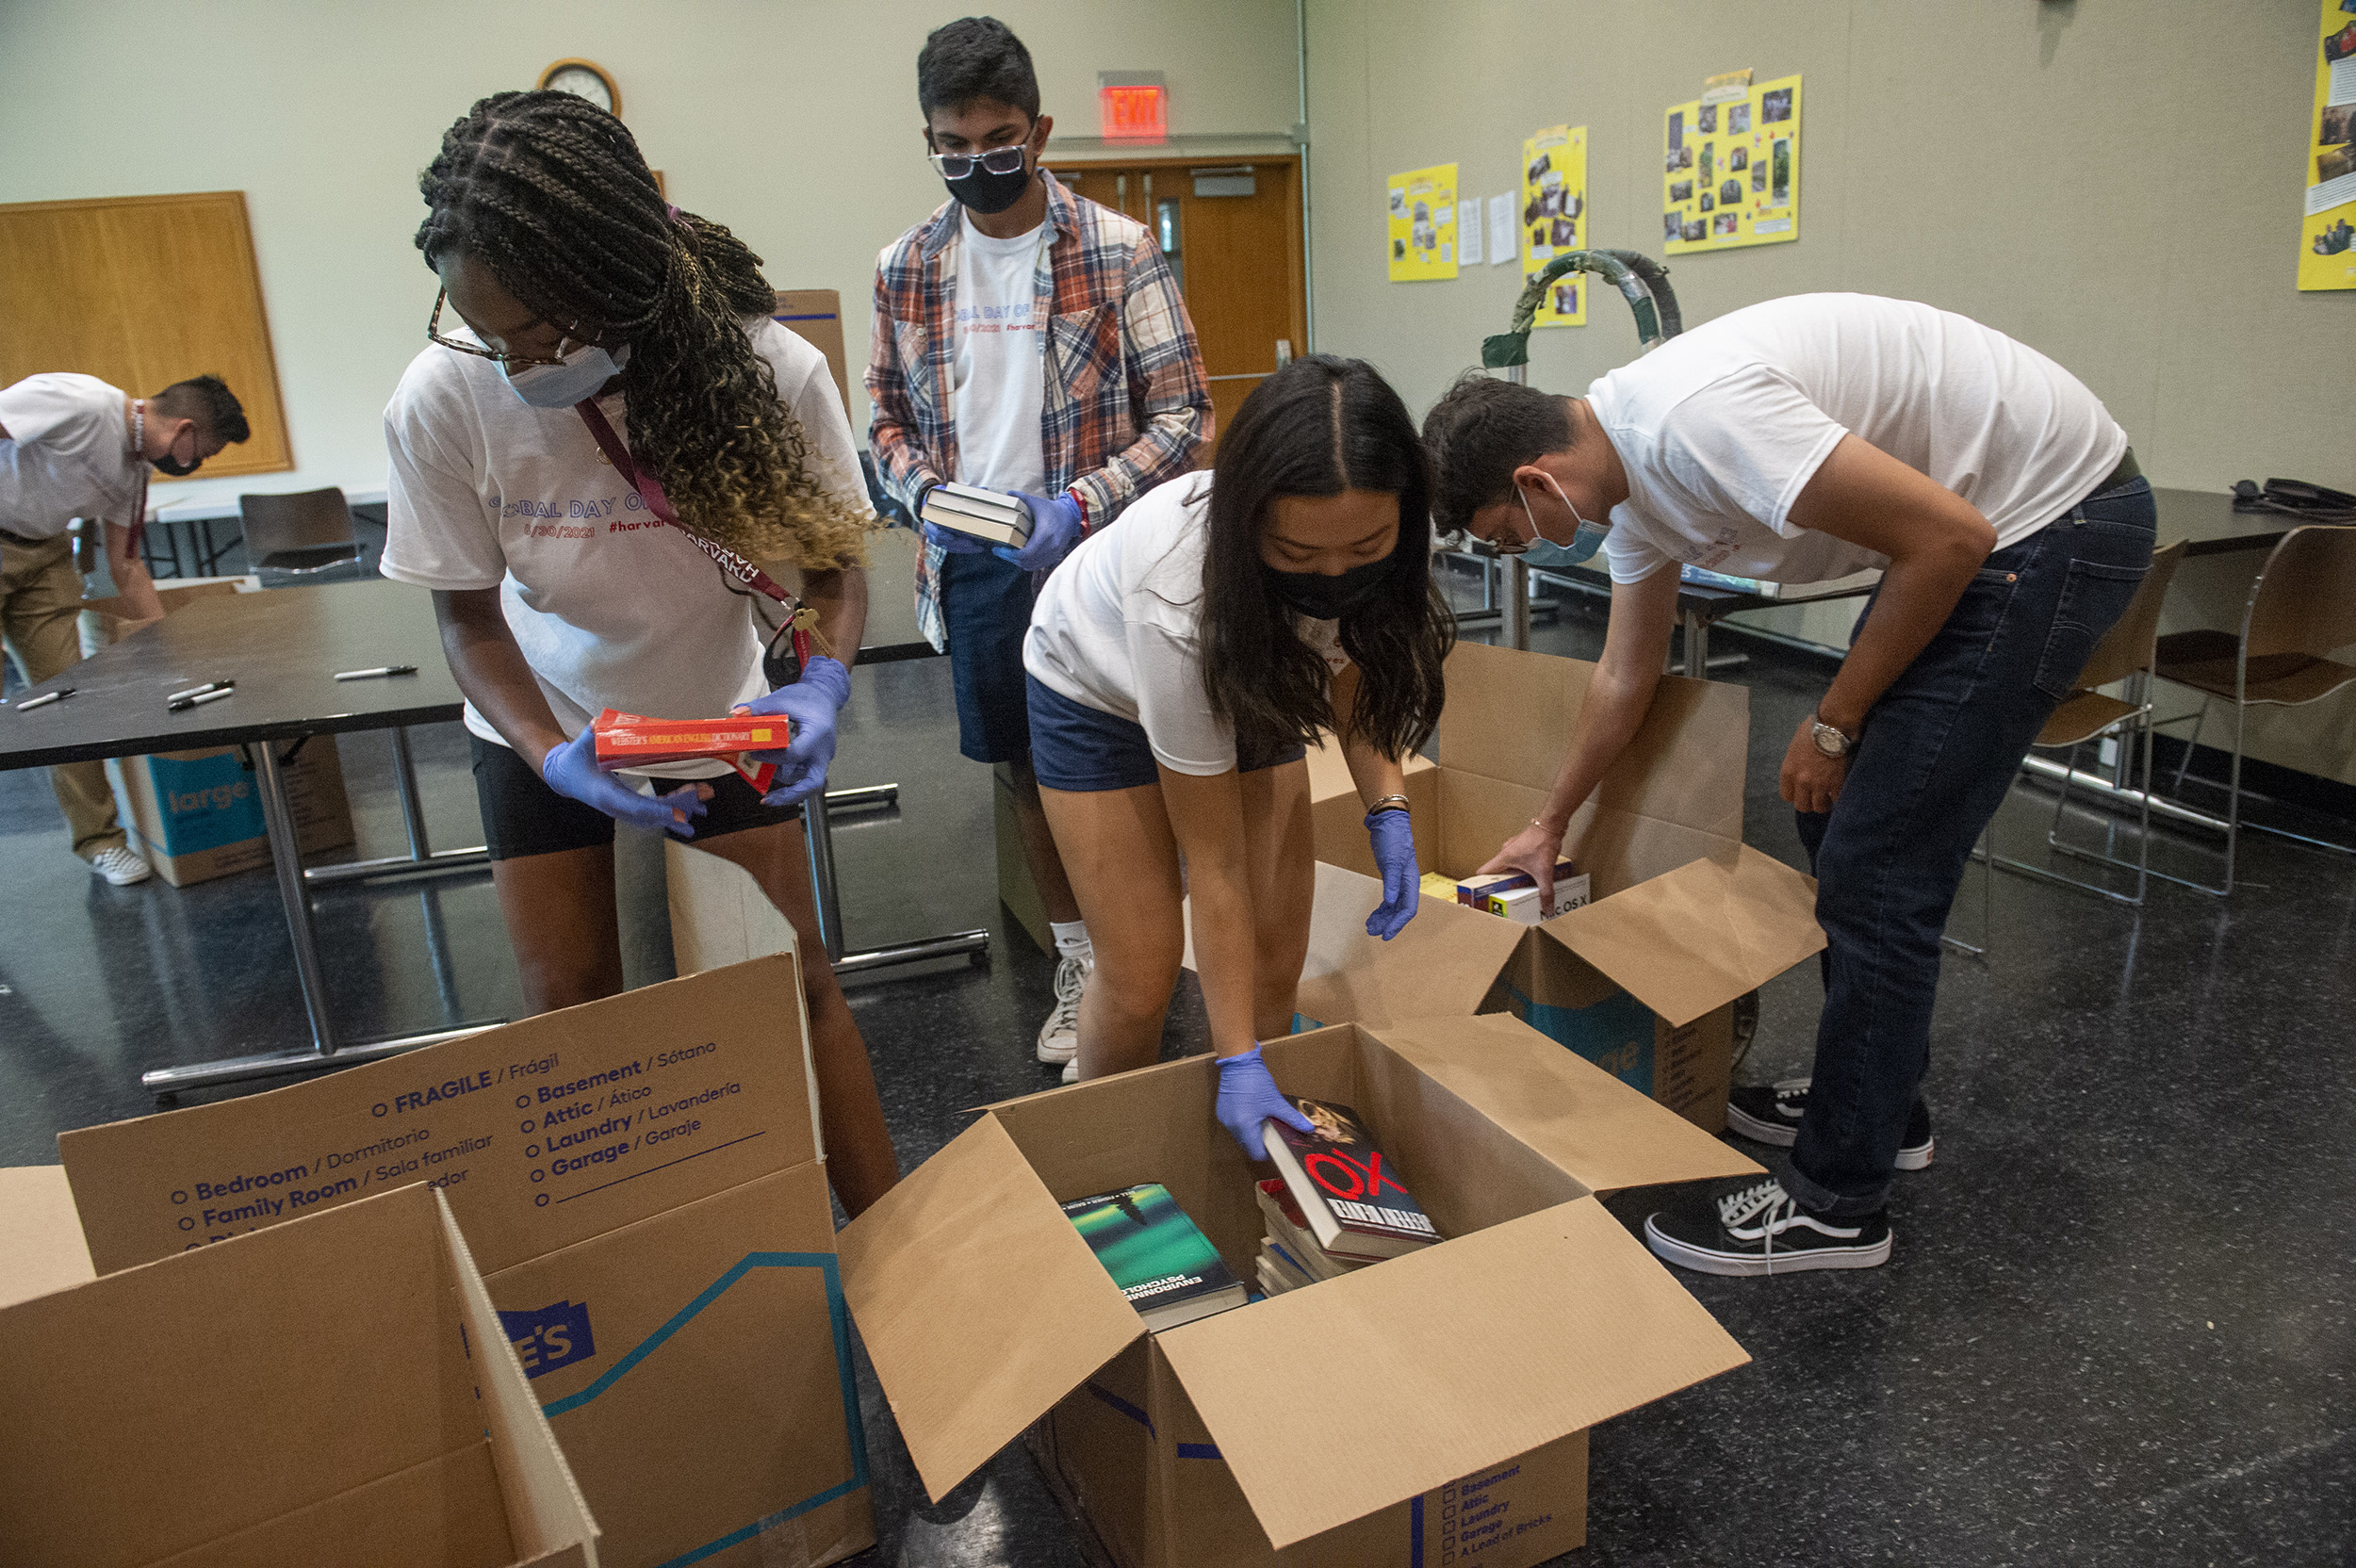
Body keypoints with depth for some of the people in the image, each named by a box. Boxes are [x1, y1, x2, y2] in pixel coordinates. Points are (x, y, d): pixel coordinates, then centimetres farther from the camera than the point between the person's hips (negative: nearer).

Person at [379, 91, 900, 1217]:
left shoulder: (770, 371, -29)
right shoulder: (442, 400, -27)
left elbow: (833, 563, -14)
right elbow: (468, 616, -14)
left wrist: (824, 681, -35)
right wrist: (553, 757, -31)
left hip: (722, 715, 0)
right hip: (542, 731, 1)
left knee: (793, 982, 2)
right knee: (570, 1009, 8)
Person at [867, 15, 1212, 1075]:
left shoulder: (1120, 253, -7)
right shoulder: (906, 266, 4)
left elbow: (1183, 414, -7)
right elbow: (888, 414, 14)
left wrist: (1080, 504, -20)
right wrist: (926, 494, -7)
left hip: (1094, 560, -4)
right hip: (973, 567, 4)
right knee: (1031, 774, 15)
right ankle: (1077, 964, 33)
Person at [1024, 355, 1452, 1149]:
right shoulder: (1179, 603, -43)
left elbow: (1351, 659, -5)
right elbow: (1216, 864, -33)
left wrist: (1387, 808, -17)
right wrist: (1238, 1062, -30)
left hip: (1248, 677, 5)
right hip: (1100, 688, -4)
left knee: (1278, 957, 0)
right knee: (1141, 973, -6)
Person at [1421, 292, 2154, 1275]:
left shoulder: (1697, 417, -29)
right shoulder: (1626, 475, 3)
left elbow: (1950, 538, -26)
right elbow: (1625, 676, 17)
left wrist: (1832, 728, -14)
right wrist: (1547, 827, 27)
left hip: (2057, 522, -10)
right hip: (1980, 524, 10)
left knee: (1875, 866, -9)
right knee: (1841, 816, 16)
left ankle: (1836, 1204, 5)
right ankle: (1879, 1101, 33)